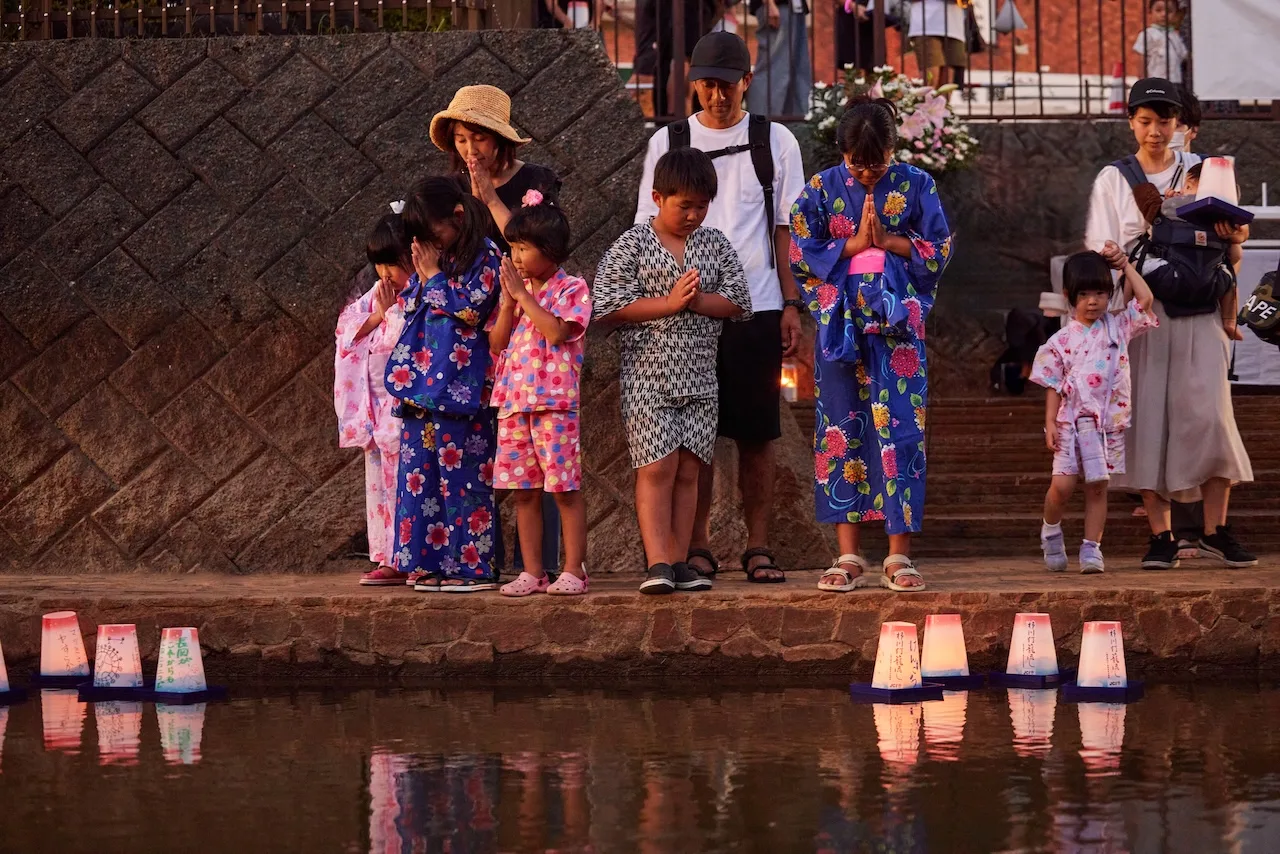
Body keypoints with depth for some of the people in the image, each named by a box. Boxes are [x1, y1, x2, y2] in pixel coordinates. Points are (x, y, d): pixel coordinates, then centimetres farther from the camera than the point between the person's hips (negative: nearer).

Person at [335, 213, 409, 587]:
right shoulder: (380, 293, 14)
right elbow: (347, 327, 11)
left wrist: (390, 311, -11)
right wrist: (377, 315, -3)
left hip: (403, 405, -9)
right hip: (376, 406, 9)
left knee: (403, 482, -9)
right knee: (379, 481, 10)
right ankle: (388, 559, 14)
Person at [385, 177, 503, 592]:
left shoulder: (484, 257, -5)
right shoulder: (429, 260, 16)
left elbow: (471, 307, -14)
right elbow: (408, 306, 17)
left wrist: (434, 276, -7)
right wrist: (422, 275, 2)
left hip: (460, 385, -8)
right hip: (422, 387, 8)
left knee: (463, 477, -6)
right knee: (421, 476, 7)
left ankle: (473, 565, -2)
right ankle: (433, 562, 11)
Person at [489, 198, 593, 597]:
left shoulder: (571, 289, -2)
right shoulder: (517, 289, 16)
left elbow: (558, 331, -19)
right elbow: (496, 343, 9)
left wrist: (524, 295, -13)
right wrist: (509, 301, -2)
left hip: (554, 400, -6)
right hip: (514, 401, 6)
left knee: (565, 488, -4)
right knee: (524, 490, 6)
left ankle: (573, 569, -1)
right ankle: (532, 571, 10)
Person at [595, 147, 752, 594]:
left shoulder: (715, 245, 9)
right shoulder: (631, 246, -3)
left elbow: (738, 300, 4)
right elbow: (607, 306, -10)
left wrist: (697, 300, -13)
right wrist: (668, 303, -15)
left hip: (699, 380, 4)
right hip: (647, 377, -4)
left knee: (688, 470, 5)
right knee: (656, 468, -8)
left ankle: (679, 562, 8)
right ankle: (657, 563, -9)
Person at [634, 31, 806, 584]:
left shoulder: (774, 142, 7)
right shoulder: (667, 143, 8)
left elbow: (787, 227, 8)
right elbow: (651, 228, 9)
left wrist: (791, 305, 1)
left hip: (756, 309, 0)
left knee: (757, 434, 0)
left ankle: (758, 548, 5)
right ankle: (697, 548, 4)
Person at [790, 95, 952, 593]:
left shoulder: (915, 186, 4)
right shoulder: (822, 190, 5)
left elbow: (939, 249, 2)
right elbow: (801, 254, 0)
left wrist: (886, 240, -10)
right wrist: (855, 243, -9)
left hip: (897, 323, -1)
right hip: (841, 323, 1)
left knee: (900, 430, -6)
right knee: (842, 431, 1)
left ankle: (899, 557, -2)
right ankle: (849, 558, 4)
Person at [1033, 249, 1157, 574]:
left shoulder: (1117, 327, 8)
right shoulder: (1061, 340, 3)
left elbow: (1145, 299, -1)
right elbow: (1054, 386, 4)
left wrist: (1125, 264, 7)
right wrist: (1050, 423, -5)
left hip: (1108, 422, 1)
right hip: (1071, 421, -1)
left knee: (1097, 486, 1)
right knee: (1062, 484, -9)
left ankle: (1091, 548, 7)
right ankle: (1051, 532, 18)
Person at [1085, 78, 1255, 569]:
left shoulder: (1199, 170, 11)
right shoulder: (1113, 180, 10)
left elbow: (1236, 234, 13)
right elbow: (1101, 248, 8)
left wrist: (1232, 233, -11)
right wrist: (1111, 261, -15)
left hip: (1196, 307, 0)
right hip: (1140, 306, 0)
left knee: (1208, 412, -10)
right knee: (1146, 414, -5)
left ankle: (1215, 530, -2)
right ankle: (1160, 535, 0)